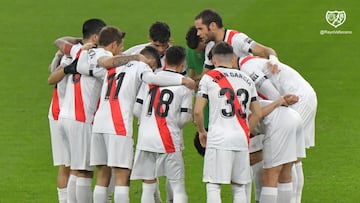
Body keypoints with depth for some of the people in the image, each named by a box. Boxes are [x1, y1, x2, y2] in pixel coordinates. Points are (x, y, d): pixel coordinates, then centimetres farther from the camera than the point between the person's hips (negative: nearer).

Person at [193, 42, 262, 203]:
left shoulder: (209, 78, 1)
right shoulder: (246, 80, 16)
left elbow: (197, 111, -3)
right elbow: (257, 113, 18)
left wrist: (202, 132, 13)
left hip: (218, 139, -4)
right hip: (242, 141, 5)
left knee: (213, 186, -3)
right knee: (239, 188, 11)